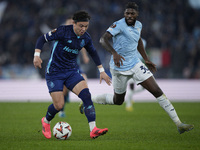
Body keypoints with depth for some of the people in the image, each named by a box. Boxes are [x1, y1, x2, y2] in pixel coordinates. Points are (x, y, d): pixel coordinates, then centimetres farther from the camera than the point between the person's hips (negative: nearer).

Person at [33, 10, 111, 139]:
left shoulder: (86, 38, 2)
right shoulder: (63, 31, -15)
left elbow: (93, 52, 20)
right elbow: (42, 39, -9)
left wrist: (102, 71, 20)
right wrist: (37, 55, -24)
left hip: (72, 71, 5)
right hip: (54, 72, -5)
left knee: (86, 95, -19)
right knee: (59, 105, -11)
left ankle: (93, 130, -24)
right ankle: (46, 122, 25)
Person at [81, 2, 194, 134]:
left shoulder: (138, 25, 5)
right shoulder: (119, 25, -17)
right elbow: (103, 39, -28)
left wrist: (146, 59, 24)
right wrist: (114, 53, -44)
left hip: (135, 64, 5)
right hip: (120, 68, -5)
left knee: (157, 91, -5)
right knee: (118, 101, 9)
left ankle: (179, 124, -4)